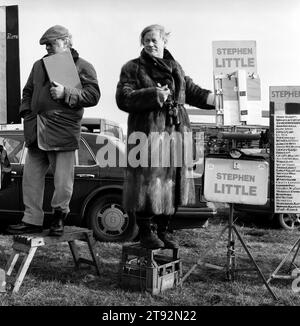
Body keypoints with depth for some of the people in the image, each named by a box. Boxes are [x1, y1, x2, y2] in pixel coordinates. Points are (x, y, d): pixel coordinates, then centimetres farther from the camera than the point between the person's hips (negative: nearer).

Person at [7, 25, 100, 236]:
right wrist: (26, 112, 12)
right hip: (36, 132, 6)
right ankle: (32, 220, 22)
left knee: (63, 183, 0)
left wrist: (66, 93, -18)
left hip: (63, 131, -6)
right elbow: (28, 91, 28)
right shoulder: (39, 66, 20)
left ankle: (59, 216, 24)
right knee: (31, 178, 10)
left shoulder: (83, 67, 1)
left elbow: (93, 95, -9)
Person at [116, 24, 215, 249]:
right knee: (148, 180, -6)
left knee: (174, 179, 6)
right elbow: (123, 98, -9)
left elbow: (192, 92, 18)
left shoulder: (175, 67, 19)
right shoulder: (133, 68, 3)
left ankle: (164, 229, 19)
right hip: (147, 131, -5)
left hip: (177, 130, 5)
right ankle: (147, 231, 8)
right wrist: (153, 95, -20)